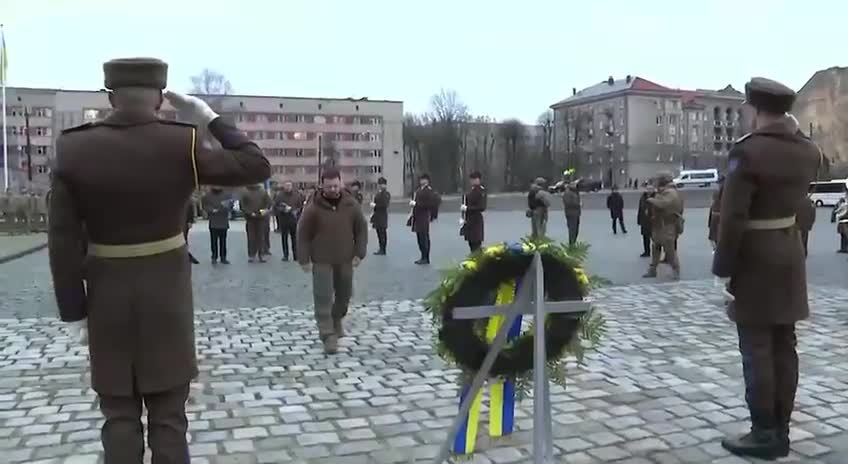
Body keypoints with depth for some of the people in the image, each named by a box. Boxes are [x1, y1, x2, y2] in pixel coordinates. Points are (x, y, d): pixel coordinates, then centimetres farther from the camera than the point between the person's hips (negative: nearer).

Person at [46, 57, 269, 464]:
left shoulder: (73, 150, -7)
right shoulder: (182, 146, -12)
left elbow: (63, 242, -7)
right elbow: (256, 168, -6)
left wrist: (74, 311, 1)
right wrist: (210, 119, 1)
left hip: (108, 298, 1)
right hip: (167, 296, -1)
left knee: (119, 416, 12)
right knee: (168, 416, 9)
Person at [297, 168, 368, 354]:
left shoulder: (351, 204, -3)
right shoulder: (313, 207, -11)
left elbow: (361, 230, 5)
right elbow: (303, 234, -5)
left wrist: (359, 253, -1)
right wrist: (304, 259, -7)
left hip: (345, 260, 3)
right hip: (322, 260, -3)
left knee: (344, 293, 16)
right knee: (323, 298, -8)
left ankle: (337, 319, 43)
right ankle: (328, 335, -4)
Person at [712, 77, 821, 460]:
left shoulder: (747, 151, -18)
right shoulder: (808, 151, 5)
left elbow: (733, 218, -21)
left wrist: (723, 268, -13)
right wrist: (790, 128, 21)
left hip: (756, 257, -7)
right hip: (791, 252, 8)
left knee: (757, 348, 0)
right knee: (784, 345, 11)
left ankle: (764, 435, 7)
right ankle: (780, 431, 19)